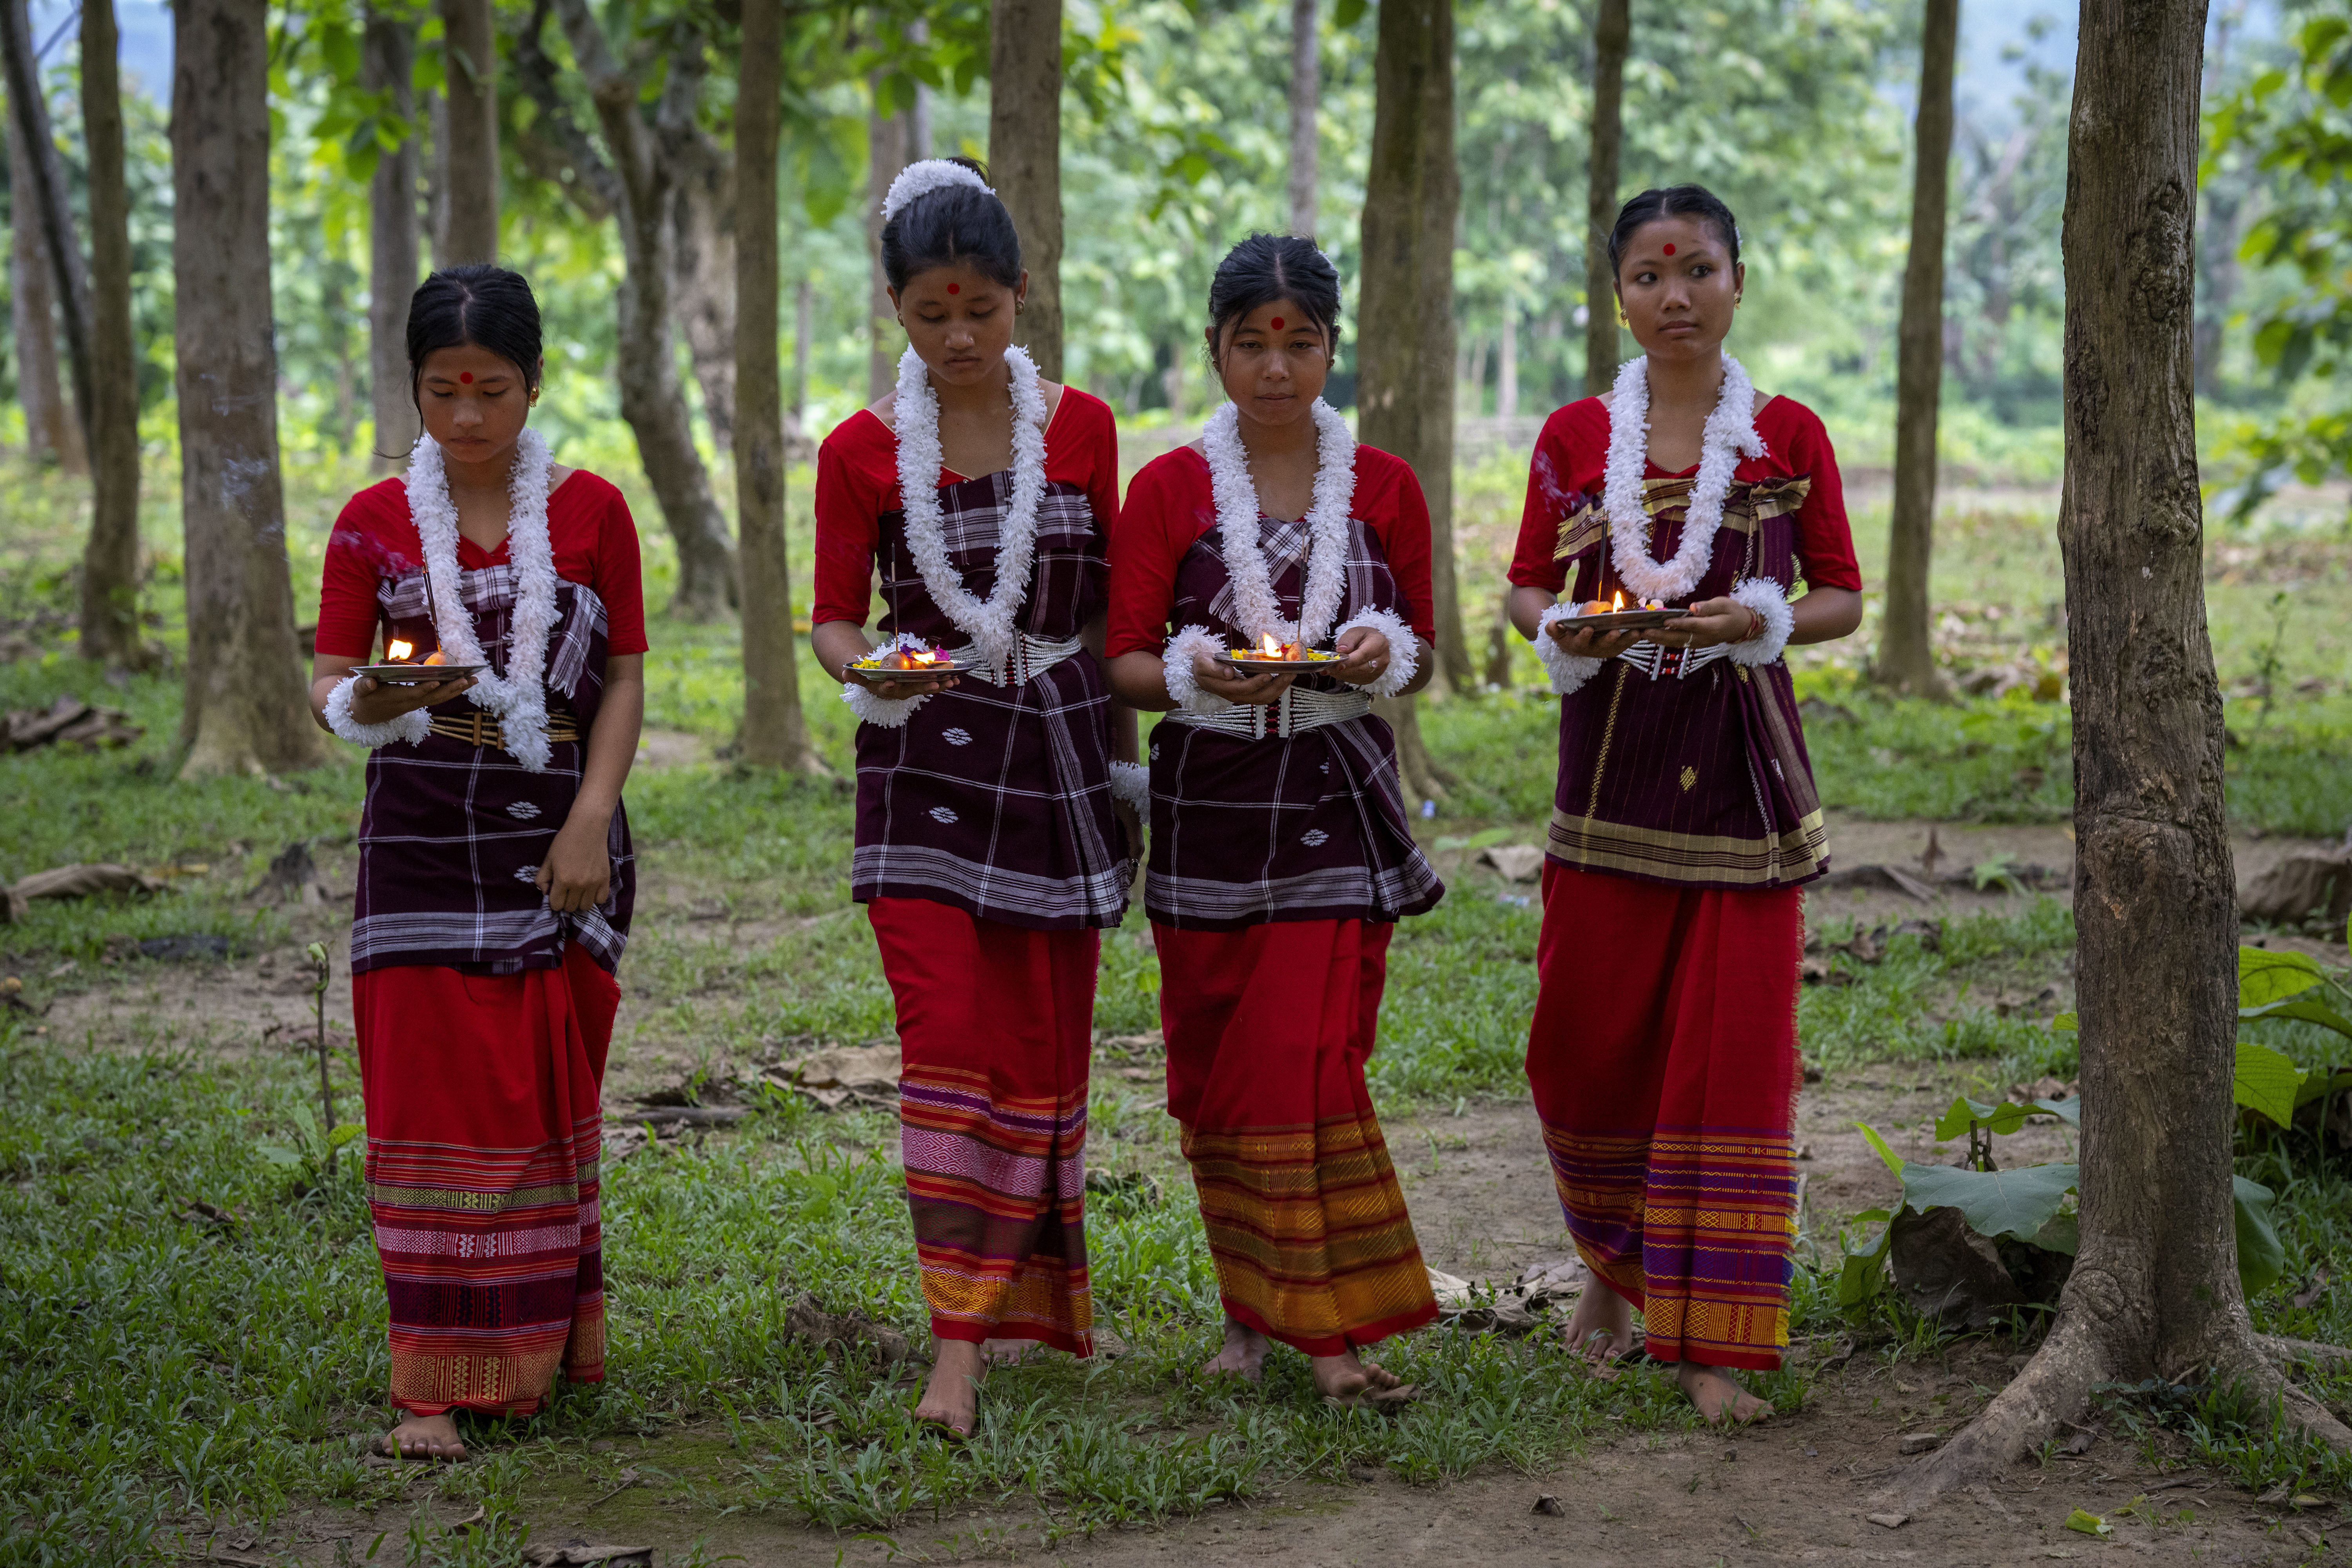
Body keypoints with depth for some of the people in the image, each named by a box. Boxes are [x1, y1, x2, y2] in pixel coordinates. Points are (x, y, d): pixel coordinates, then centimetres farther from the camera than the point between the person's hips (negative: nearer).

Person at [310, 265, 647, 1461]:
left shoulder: (590, 511, 3)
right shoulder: (375, 524, 3)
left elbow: (625, 679, 3)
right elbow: (326, 678, 3)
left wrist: (590, 819, -7)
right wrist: (361, 705, -21)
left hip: (557, 842, 1)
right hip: (423, 842, 0)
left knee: (549, 1096, 6)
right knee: (432, 1094, -4)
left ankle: (542, 1345, 20)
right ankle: (434, 1381, -1)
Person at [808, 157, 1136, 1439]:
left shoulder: (1081, 427, 3)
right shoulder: (862, 451, -2)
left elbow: (1111, 601, 9)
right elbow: (835, 618, 2)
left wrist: (1126, 757, 8)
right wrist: (869, 674, -20)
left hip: (1059, 753, 2)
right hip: (927, 761, -2)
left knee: (1046, 1042, 7)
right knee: (948, 1036, -12)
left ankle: (1028, 1293, 25)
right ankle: (959, 1340, -11)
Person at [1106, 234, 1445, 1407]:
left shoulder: (1382, 487, 5)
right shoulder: (1168, 489, 1)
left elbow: (1420, 651, 11)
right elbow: (1125, 661, 0)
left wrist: (1382, 656, -12)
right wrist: (1197, 676, -20)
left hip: (1335, 809, 0)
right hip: (1209, 808, 0)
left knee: (1313, 1061, -8)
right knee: (1215, 1069, 5)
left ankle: (1329, 1331, -4)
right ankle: (1250, 1304, 22)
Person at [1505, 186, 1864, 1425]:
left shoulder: (1787, 436, 3)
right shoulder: (1575, 437, 5)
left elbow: (1843, 597, 8)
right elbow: (1526, 587, 13)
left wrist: (1765, 619, -13)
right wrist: (1560, 629, -9)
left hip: (1740, 763, -1)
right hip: (1612, 755, 1)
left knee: (1733, 1044, -4)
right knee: (1585, 1037, 3)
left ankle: (1706, 1340, 3)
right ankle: (1616, 1264, 30)